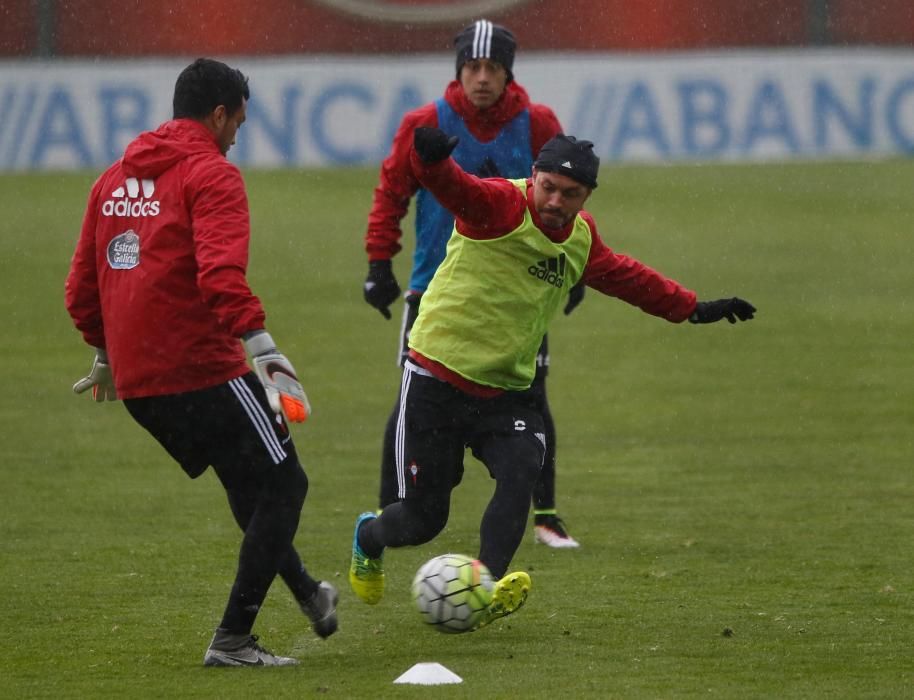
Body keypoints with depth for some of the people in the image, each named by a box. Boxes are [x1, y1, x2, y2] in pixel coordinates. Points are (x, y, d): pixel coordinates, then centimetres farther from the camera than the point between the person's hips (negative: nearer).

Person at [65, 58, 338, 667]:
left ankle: (308, 595, 36)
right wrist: (262, 346, -29)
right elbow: (221, 274, -24)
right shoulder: (211, 174, -9)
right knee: (283, 485, 3)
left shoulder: (114, 179, 15)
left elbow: (82, 287, 21)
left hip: (136, 381, 8)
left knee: (253, 488, 24)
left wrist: (107, 354, 34)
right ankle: (233, 640, 0)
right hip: (203, 369, -8)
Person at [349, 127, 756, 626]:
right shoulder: (500, 206, -15)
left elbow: (623, 276, 28)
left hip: (505, 392, 6)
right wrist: (429, 155, -59)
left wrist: (691, 308, 33)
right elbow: (451, 186, -35)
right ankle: (368, 539, 35)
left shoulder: (581, 238, 8)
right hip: (437, 381, -6)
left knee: (519, 473, -25)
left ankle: (487, 589, -34)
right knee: (423, 518, -1)